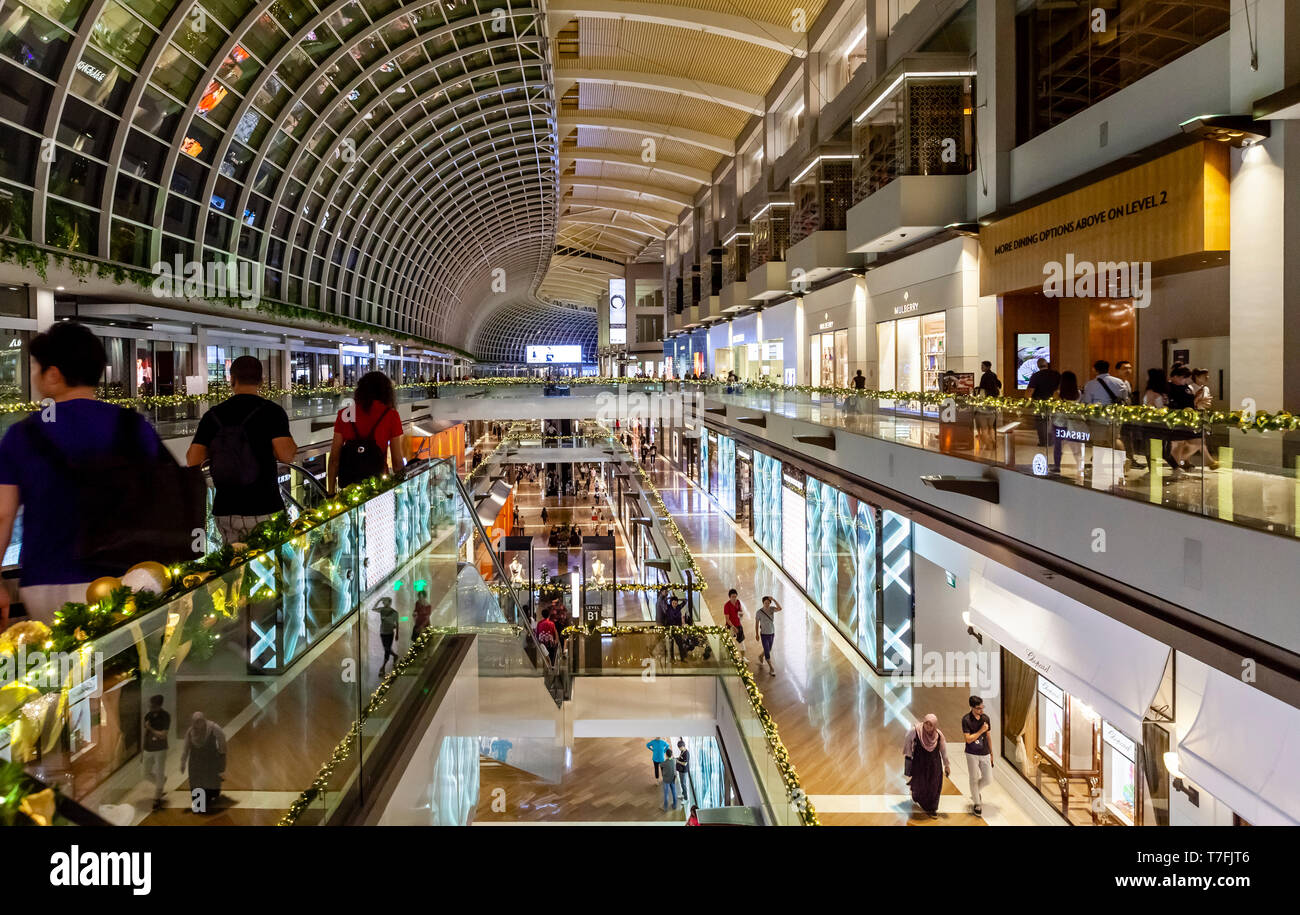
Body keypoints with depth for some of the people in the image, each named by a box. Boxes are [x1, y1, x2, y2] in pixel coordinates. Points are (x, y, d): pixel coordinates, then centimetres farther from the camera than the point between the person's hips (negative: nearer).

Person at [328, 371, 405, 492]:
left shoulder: (345, 413, 6)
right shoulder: (391, 415, 0)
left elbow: (334, 459, 5)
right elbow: (397, 462, -1)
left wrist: (331, 492, 10)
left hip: (347, 485, 2)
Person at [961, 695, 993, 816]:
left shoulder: (985, 718, -1)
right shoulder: (966, 719, -14)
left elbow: (988, 736, 10)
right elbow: (968, 739, -17)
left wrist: (991, 753, 15)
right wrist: (981, 730, -21)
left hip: (985, 754, 4)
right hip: (972, 754, -4)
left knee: (988, 780, 4)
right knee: (974, 779, 7)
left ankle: (975, 792, 34)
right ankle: (977, 803, 24)